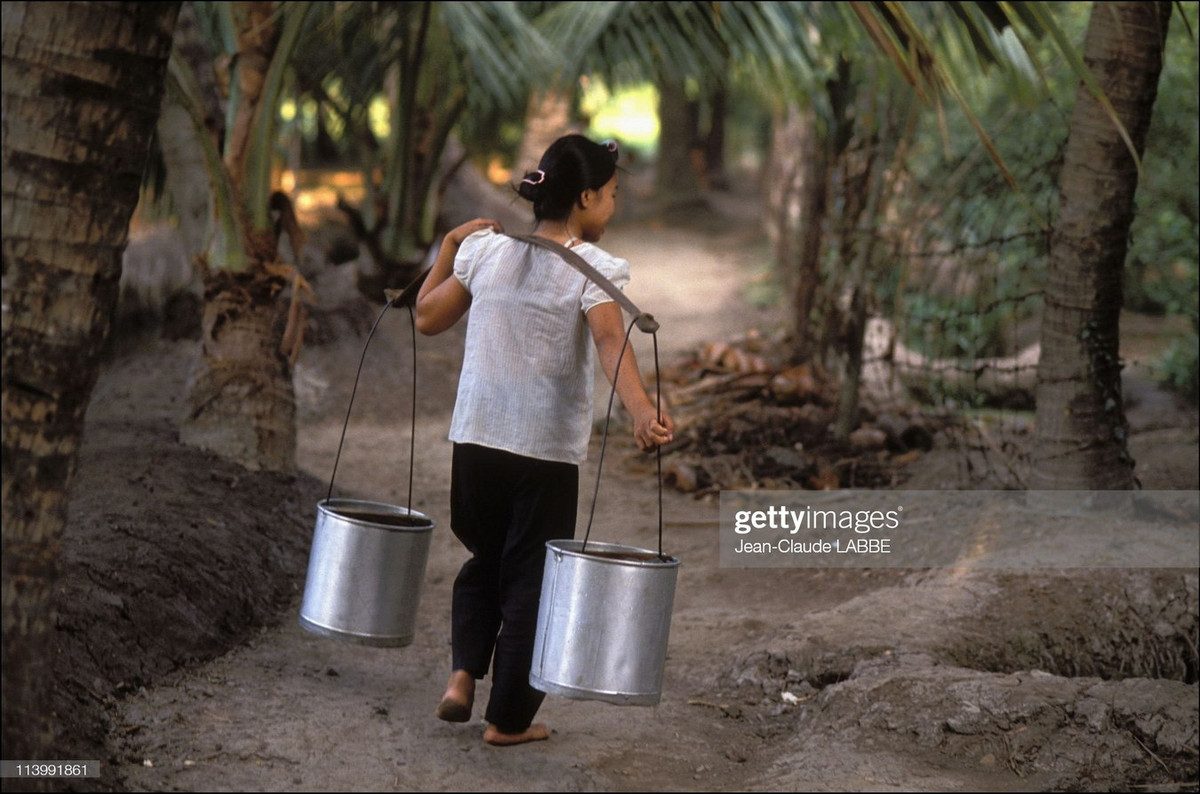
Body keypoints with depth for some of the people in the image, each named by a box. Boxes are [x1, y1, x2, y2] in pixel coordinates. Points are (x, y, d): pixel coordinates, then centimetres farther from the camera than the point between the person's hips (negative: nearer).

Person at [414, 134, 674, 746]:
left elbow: (427, 318, 13)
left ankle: (463, 673, 9)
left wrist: (449, 246, 22)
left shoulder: (485, 250, 2)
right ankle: (508, 718, 18)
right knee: (529, 580, 11)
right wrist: (641, 412, -43)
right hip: (548, 450, -4)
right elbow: (611, 342, -29)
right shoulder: (596, 270, -11)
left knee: (485, 560, 25)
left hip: (476, 439, 4)